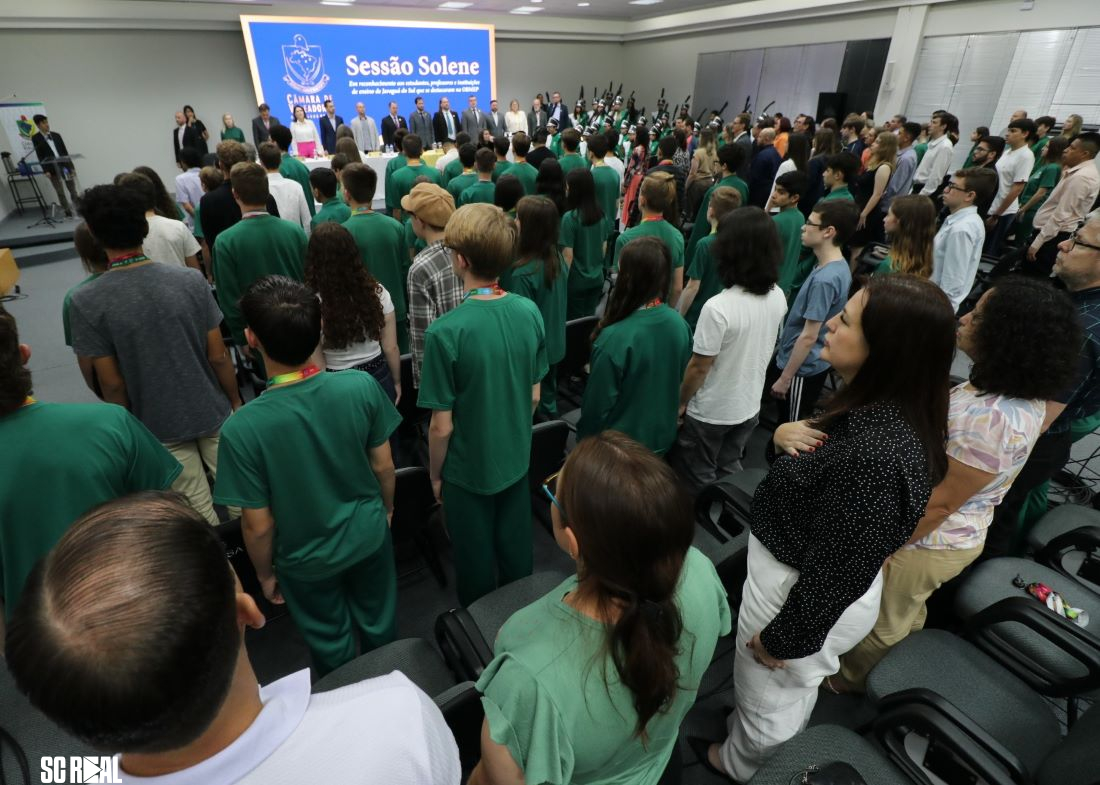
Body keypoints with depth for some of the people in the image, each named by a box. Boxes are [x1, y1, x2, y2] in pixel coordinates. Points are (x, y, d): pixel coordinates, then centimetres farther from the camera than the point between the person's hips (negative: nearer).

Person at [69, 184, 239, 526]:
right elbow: (219, 357, -8)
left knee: (201, 513, 14)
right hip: (212, 411, 1)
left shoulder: (85, 302, -13)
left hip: (160, 425, 0)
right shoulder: (191, 280, -11)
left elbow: (112, 384, -10)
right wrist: (235, 401, 7)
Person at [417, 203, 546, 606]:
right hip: (517, 460, 5)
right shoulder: (530, 312, -12)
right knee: (517, 552, 26)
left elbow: (441, 426, -20)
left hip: (468, 470, -4)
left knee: (476, 565, 20)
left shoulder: (445, 332, -27)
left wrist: (435, 475, -2)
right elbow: (534, 397, -1)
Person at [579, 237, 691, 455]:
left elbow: (598, 404, -22)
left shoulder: (615, 338, -31)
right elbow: (681, 378, 3)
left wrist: (584, 440, -3)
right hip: (662, 437, 6)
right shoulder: (679, 324, -12)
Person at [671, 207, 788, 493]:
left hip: (710, 413, -6)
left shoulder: (718, 308, -30)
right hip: (750, 407, 6)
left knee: (697, 482, 16)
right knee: (729, 472, 26)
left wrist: (680, 403, -6)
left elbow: (699, 367, -22)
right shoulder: (778, 297, -7)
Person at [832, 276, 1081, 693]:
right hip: (957, 534, 9)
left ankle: (848, 680, 44)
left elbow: (939, 504, -29)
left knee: (881, 624, 18)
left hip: (927, 542, -9)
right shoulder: (1021, 394, -5)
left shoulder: (991, 419, -36)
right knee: (907, 614, 31)